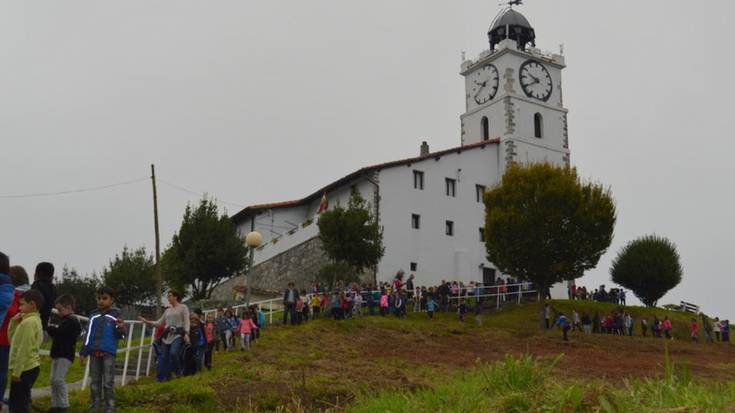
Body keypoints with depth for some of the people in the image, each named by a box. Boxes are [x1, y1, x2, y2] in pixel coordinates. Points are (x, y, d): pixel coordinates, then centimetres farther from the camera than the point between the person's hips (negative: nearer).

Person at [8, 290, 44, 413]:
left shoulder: (28, 322, -17)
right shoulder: (34, 320, 15)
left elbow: (24, 350, -21)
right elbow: (13, 340, 20)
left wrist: (16, 371, -19)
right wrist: (14, 322, 8)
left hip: (25, 369, -10)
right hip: (30, 367, 10)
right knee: (21, 402, 16)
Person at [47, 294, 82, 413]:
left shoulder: (72, 320, -14)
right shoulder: (65, 319, 17)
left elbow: (59, 332, -23)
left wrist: (49, 327, -8)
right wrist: (52, 329, 3)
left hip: (65, 355, -10)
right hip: (58, 354, 10)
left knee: (58, 380, -14)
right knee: (53, 381, 10)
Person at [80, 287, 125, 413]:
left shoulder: (115, 315, 0)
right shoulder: (93, 316, 8)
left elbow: (119, 336, 2)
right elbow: (88, 335, 11)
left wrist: (120, 329, -20)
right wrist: (83, 352, 8)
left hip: (109, 353, -3)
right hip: (94, 353, 3)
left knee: (108, 382, 0)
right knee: (94, 382, 9)